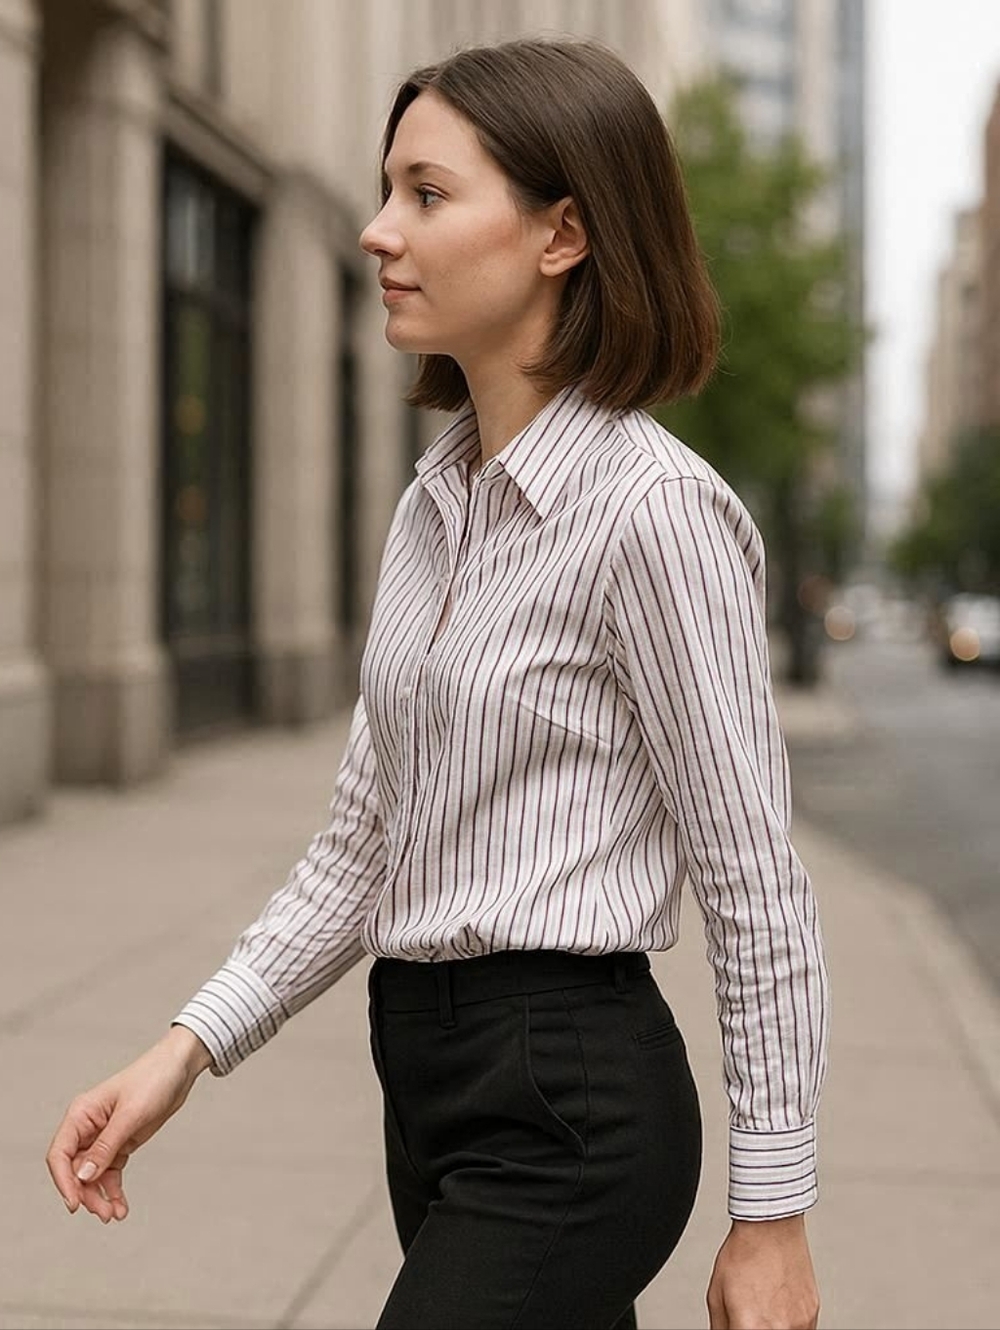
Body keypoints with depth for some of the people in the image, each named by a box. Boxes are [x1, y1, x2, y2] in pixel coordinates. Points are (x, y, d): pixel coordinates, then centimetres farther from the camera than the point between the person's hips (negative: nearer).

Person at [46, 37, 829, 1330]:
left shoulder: (653, 509, -15)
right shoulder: (435, 502, 9)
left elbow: (757, 893, -13)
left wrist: (770, 1219, -9)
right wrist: (189, 1046, 4)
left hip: (566, 1098, -8)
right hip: (432, 1078, 8)